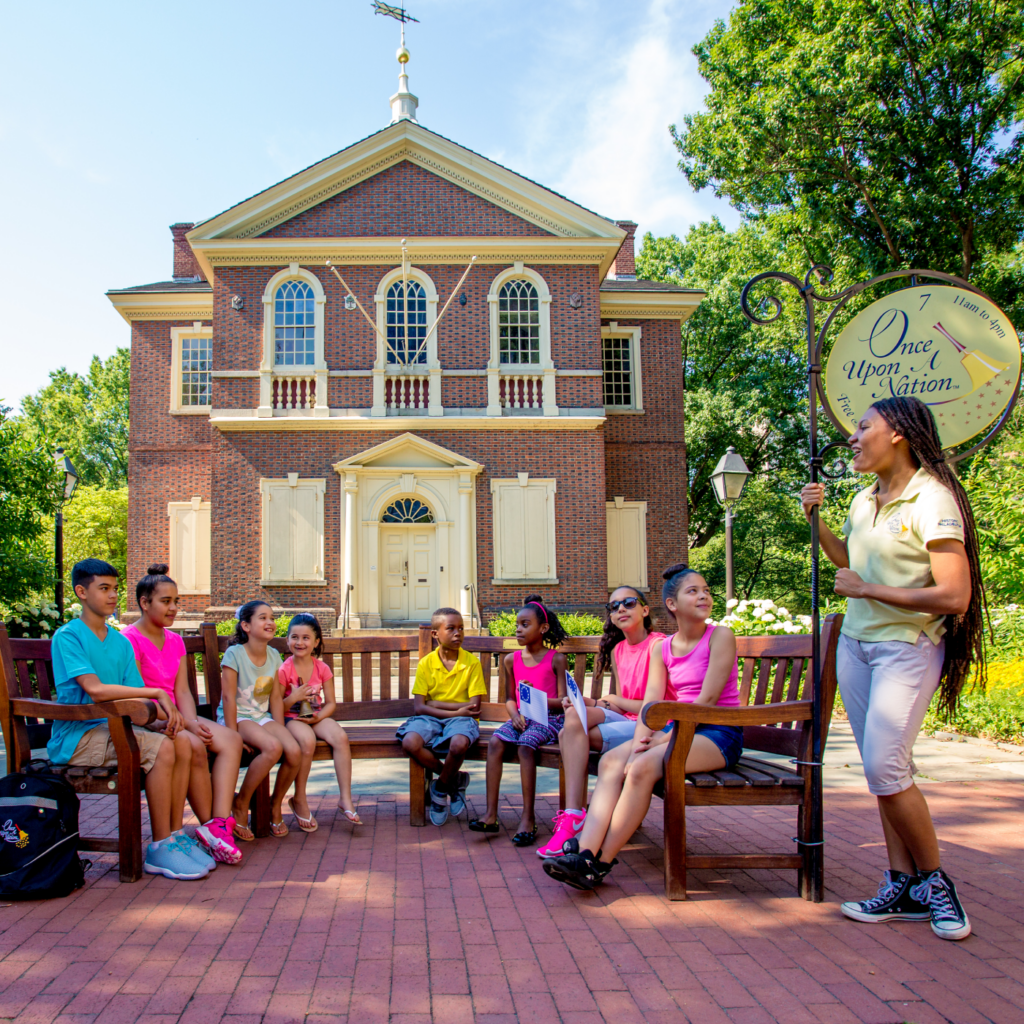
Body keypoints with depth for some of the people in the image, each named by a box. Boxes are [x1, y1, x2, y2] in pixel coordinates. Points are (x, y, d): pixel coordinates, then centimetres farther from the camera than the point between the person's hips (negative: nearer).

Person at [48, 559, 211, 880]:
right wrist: (157, 693, -19)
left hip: (110, 729, 7)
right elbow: (95, 689, -22)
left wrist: (166, 713, -15)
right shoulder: (67, 636, -9)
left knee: (181, 741, -14)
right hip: (76, 737, -7)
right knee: (161, 748, -25)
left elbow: (135, 699, 6)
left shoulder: (120, 642, 13)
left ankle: (175, 835, -6)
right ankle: (160, 849, -17)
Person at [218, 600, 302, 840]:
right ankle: (240, 805, -12)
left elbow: (275, 698, 8)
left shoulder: (274, 656, 7)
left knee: (294, 751, -23)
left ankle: (276, 804, 4)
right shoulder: (234, 654, -10)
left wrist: (280, 729, -2)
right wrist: (234, 735, -19)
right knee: (273, 748, -33)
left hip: (263, 717, 5)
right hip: (238, 717, -5)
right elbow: (229, 697, -14)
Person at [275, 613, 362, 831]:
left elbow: (331, 703, 6)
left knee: (340, 737, -26)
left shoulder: (322, 669, 4)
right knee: (307, 740, -35)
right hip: (292, 718, -3)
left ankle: (345, 798, -19)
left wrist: (319, 716, -13)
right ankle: (299, 799, -15)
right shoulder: (284, 670, -5)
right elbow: (276, 707, -4)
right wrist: (293, 698, -22)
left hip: (317, 717, 3)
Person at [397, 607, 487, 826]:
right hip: (431, 718, 2)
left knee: (459, 744, -36)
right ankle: (455, 780, -5)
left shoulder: (472, 662, -2)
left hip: (460, 718, -2)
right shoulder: (426, 664, 1)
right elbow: (419, 707, -7)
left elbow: (474, 706, -8)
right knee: (410, 742, -30)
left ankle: (441, 788, -2)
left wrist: (437, 704, -13)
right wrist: (456, 711, -16)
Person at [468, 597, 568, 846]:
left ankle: (528, 818, -26)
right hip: (521, 716, 4)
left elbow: (563, 701, -5)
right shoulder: (512, 660, 11)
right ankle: (491, 814, -24)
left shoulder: (555, 659, -2)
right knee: (495, 741, -23)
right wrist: (515, 714, -6)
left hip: (548, 718, -4)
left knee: (526, 745, -32)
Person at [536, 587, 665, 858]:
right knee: (574, 716, -19)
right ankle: (575, 813, -17)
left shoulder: (658, 645, -11)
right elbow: (621, 705, 14)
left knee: (571, 733, -22)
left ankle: (574, 816, -15)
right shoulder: (618, 650, 13)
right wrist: (590, 702, -4)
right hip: (627, 720, 7)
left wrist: (617, 701, -3)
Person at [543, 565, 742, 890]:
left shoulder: (720, 637, -6)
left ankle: (600, 863, -22)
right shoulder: (661, 649, 11)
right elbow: (651, 701, -1)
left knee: (643, 767, -29)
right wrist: (640, 739, -20)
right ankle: (585, 850, -28)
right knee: (611, 761, -17)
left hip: (718, 733, -6)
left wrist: (669, 738, -17)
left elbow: (708, 698, -14)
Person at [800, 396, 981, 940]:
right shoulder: (865, 499, 9)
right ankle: (903, 887, 17)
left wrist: (868, 590, -17)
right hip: (856, 644, 8)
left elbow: (954, 597, -22)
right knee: (883, 769, 9)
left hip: (908, 647, -8)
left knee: (884, 766, -13)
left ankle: (934, 880, 8)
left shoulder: (931, 500, -15)